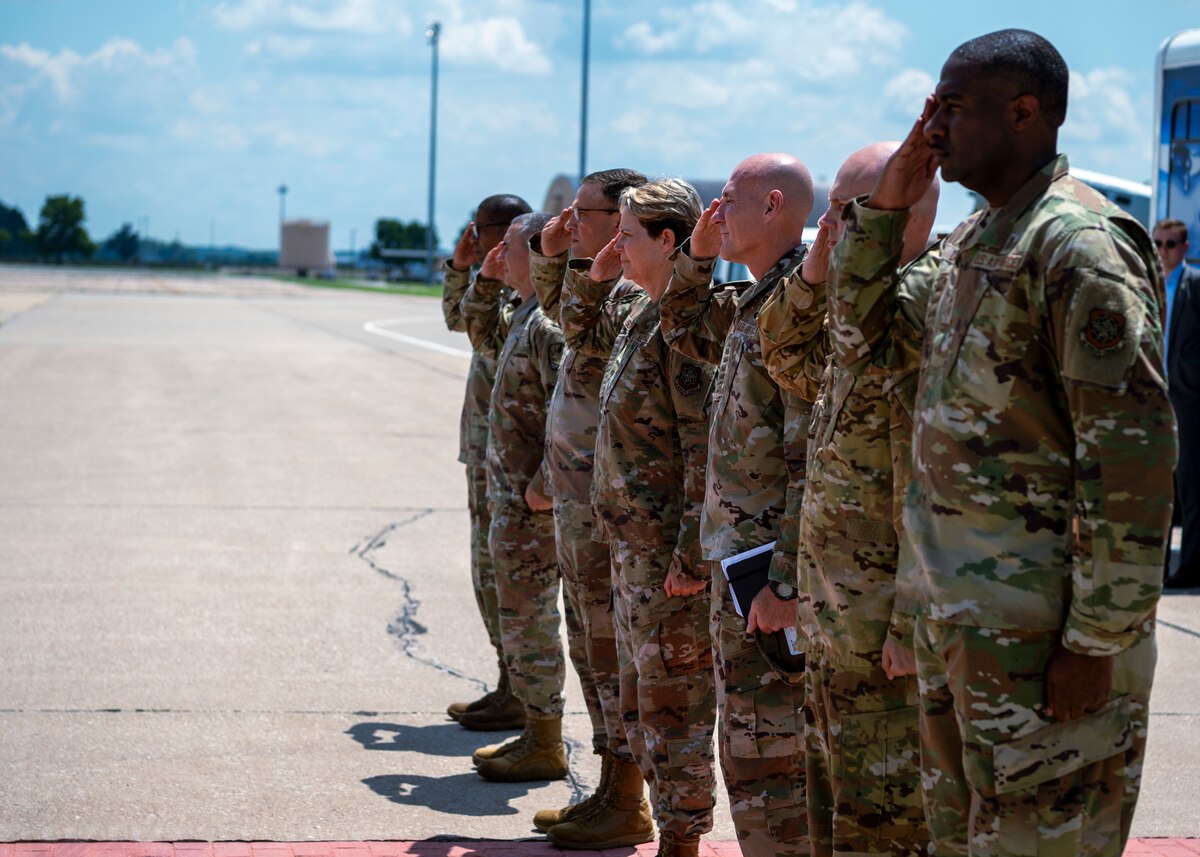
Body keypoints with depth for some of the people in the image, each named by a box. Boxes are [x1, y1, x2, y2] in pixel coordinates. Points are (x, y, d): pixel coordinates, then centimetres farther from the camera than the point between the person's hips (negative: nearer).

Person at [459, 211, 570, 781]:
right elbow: (483, 334, 33)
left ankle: (545, 745, 4)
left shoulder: (552, 323, -19)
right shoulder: (522, 315, 12)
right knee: (519, 615, 16)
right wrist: (486, 280, 17)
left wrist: (543, 485, -24)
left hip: (531, 501, -10)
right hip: (509, 492, 10)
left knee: (529, 617, -3)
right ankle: (536, 731, 24)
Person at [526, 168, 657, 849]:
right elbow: (555, 304, 32)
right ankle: (612, 791, 24)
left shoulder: (635, 294, -15)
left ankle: (629, 805, 3)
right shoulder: (606, 288, 14)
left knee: (612, 648, -4)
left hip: (606, 503, -10)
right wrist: (550, 252, 16)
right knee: (594, 647, 15)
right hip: (580, 504, 10)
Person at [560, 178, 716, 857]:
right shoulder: (642, 313, 11)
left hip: (671, 552, -10)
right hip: (632, 544, 10)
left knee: (673, 697, -1)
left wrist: (692, 554, -22)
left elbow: (706, 449, -21)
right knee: (640, 694, 15)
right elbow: (582, 335, 32)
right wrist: (593, 276, 14)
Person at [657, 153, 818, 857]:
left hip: (766, 565, -10)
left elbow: (815, 457, -22)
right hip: (736, 558, 10)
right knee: (751, 747, 16)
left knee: (764, 754, -5)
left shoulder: (803, 303, -17)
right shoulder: (749, 302, 13)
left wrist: (786, 581, -24)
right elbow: (685, 330, 34)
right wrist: (698, 257, 16)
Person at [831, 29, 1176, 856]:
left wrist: (1099, 640, -21)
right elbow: (865, 338, 23)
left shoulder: (1078, 244, -16)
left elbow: (1132, 452, -21)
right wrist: (884, 208, 9)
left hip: (1040, 622, -9)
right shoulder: (971, 243, 13)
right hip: (955, 605, 10)